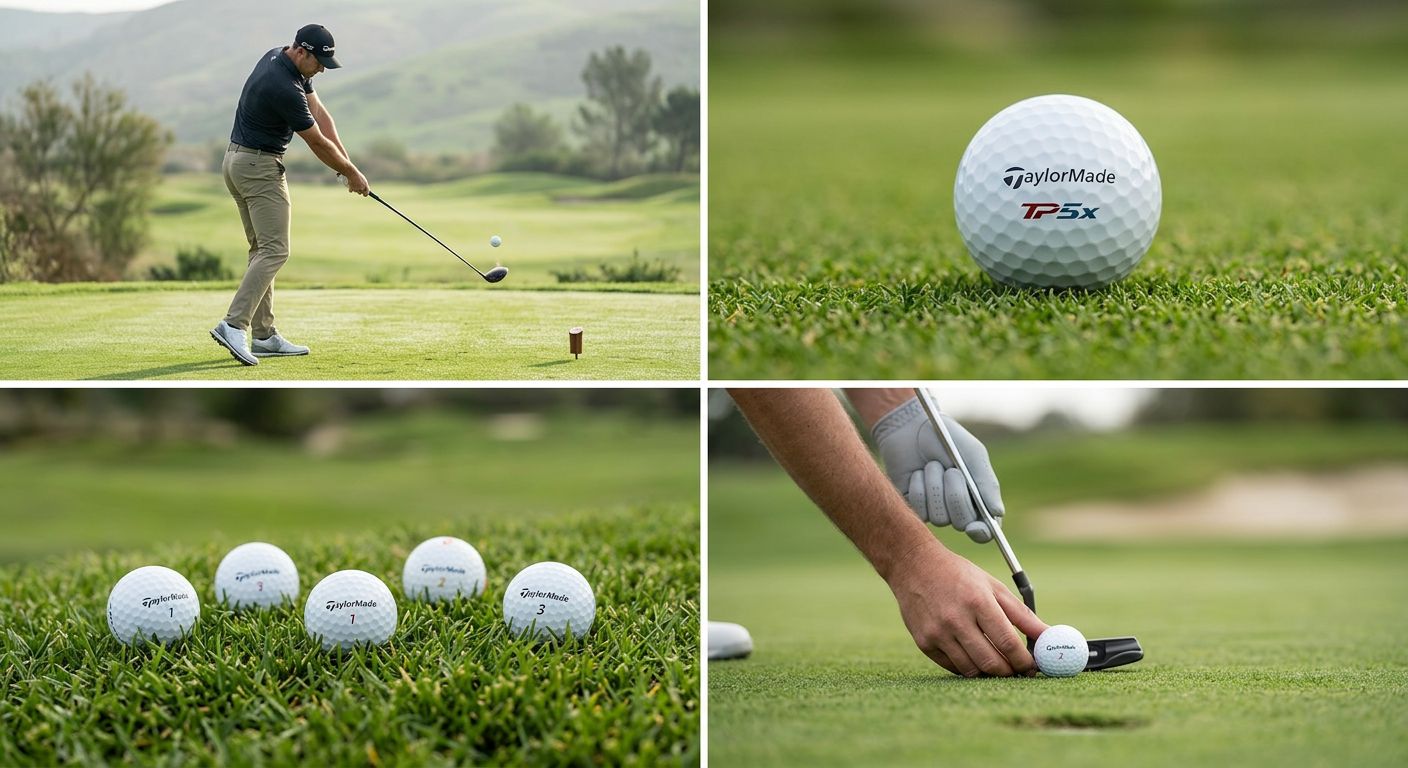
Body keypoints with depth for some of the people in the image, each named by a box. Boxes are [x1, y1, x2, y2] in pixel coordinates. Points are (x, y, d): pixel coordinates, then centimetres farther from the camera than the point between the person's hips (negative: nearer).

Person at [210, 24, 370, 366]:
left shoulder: (277, 57, 6)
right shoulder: (283, 88, -25)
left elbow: (319, 113, 4)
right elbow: (318, 143, -14)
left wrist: (346, 162, -2)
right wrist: (351, 173, 0)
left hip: (237, 163, 11)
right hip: (260, 167, -11)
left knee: (262, 250, 11)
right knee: (275, 251, -13)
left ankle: (264, 335, 11)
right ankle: (234, 325, -23)